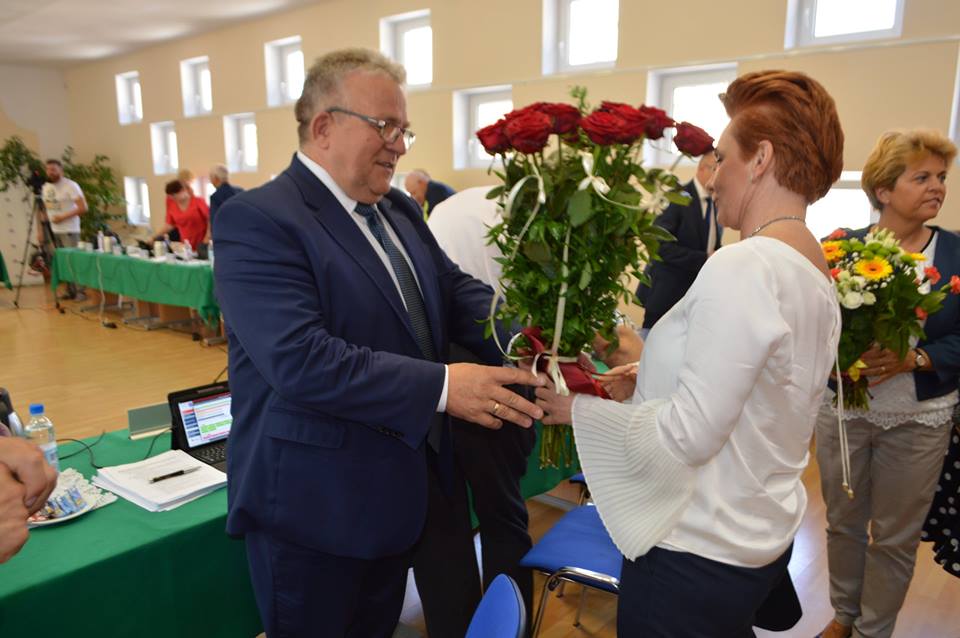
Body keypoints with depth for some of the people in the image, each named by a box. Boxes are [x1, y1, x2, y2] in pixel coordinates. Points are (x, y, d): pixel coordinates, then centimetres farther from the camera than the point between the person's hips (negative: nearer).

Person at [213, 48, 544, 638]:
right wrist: (441, 386, -30)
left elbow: (458, 292, 2)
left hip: (405, 486, 7)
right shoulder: (258, 221, -19)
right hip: (315, 506, -7)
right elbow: (300, 360, -29)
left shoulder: (400, 211, 8)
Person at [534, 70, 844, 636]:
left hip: (698, 553, -8)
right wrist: (646, 371, 11)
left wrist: (580, 409, -13)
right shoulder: (816, 273, 5)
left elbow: (689, 435, -24)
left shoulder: (743, 267, -24)